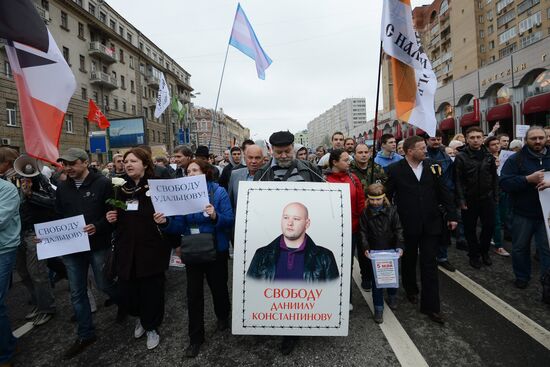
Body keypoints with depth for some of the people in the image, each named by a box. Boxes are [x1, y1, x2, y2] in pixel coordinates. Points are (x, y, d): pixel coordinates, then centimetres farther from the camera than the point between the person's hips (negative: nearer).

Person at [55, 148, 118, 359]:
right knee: (77, 293, 11)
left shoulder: (102, 183, -9)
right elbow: (58, 216, 13)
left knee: (104, 285, 7)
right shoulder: (62, 187, 7)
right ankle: (86, 335, 27)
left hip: (98, 245, -5)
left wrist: (97, 226, -24)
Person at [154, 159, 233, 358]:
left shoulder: (219, 192, -11)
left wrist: (215, 216, -34)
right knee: (193, 293, 7)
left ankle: (223, 316, 48)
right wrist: (165, 222, -21)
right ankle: (196, 337, 25)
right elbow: (180, 225, -3)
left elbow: (230, 221, -15)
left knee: (218, 286, 16)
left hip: (216, 250, -2)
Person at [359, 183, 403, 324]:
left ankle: (392, 297, 45)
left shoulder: (391, 210, -8)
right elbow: (364, 232, -5)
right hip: (374, 251, -1)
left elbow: (398, 230, -6)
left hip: (391, 250, 1)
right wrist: (365, 248, -17)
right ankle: (378, 308, 13)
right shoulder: (365, 213, -6)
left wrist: (399, 246, -17)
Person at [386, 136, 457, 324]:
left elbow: (443, 192, 6)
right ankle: (411, 290, 42)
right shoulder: (395, 170, -8)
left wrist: (451, 215, 4)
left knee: (429, 265, 4)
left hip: (431, 224, 2)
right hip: (407, 225, -2)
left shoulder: (431, 166, 2)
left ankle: (430, 306, 13)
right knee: (409, 260, 18)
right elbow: (387, 196, -5)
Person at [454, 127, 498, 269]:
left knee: (490, 226, 7)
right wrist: (461, 200, -13)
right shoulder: (461, 157, -7)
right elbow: (458, 181, -10)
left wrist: (495, 197, 6)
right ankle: (474, 255, 24)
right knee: (470, 229, 8)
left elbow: (494, 178, 10)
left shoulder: (489, 156, 6)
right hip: (469, 200, -3)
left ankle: (484, 251, 30)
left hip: (487, 198, 3)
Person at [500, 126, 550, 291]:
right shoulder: (515, 159, -4)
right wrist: (528, 179, -24)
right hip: (523, 213, -1)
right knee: (520, 247, 12)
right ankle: (522, 276, 30)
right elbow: (504, 183, -13)